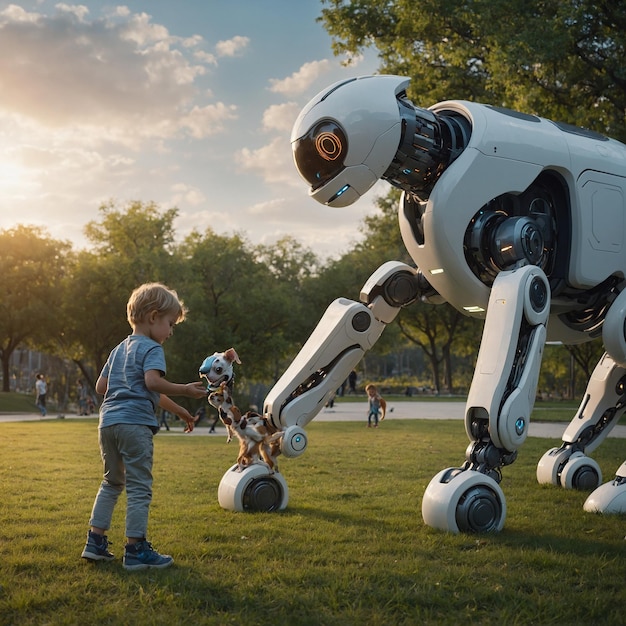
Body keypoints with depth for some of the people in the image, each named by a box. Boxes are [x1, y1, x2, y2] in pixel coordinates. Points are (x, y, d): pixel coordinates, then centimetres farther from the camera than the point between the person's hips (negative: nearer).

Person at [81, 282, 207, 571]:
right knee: (139, 487, -2)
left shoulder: (119, 349, 21)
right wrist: (185, 390, -14)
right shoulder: (152, 349, -5)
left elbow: (101, 386, 23)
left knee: (111, 482, 20)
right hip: (135, 424, -8)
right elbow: (153, 381, -22)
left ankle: (95, 541, 20)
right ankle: (135, 549, 1)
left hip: (108, 422, 9)